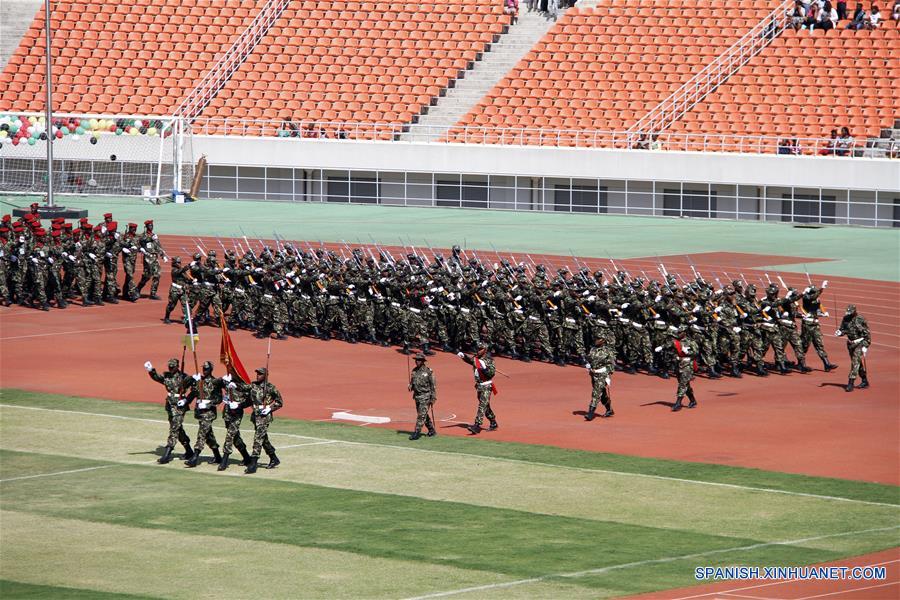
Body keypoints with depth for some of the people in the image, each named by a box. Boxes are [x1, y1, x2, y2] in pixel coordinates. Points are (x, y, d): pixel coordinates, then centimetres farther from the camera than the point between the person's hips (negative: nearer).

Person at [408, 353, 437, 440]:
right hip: (417, 396, 7)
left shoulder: (428, 371, -10)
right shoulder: (414, 371, 8)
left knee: (421, 415, -10)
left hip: (425, 396, -7)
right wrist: (410, 386, -4)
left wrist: (433, 398, -9)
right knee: (424, 415, 14)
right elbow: (412, 382, 20)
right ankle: (432, 431, 26)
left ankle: (417, 432, -11)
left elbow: (433, 385, -7)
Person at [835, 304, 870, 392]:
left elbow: (867, 334, -10)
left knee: (855, 362, -15)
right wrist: (839, 332, -11)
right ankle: (865, 382, 27)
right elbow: (843, 329, 13)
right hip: (850, 344, 6)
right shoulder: (845, 319, 2)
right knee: (859, 364, 15)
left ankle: (850, 383, -19)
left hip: (859, 343, -6)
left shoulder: (860, 319, -14)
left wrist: (865, 346, -14)